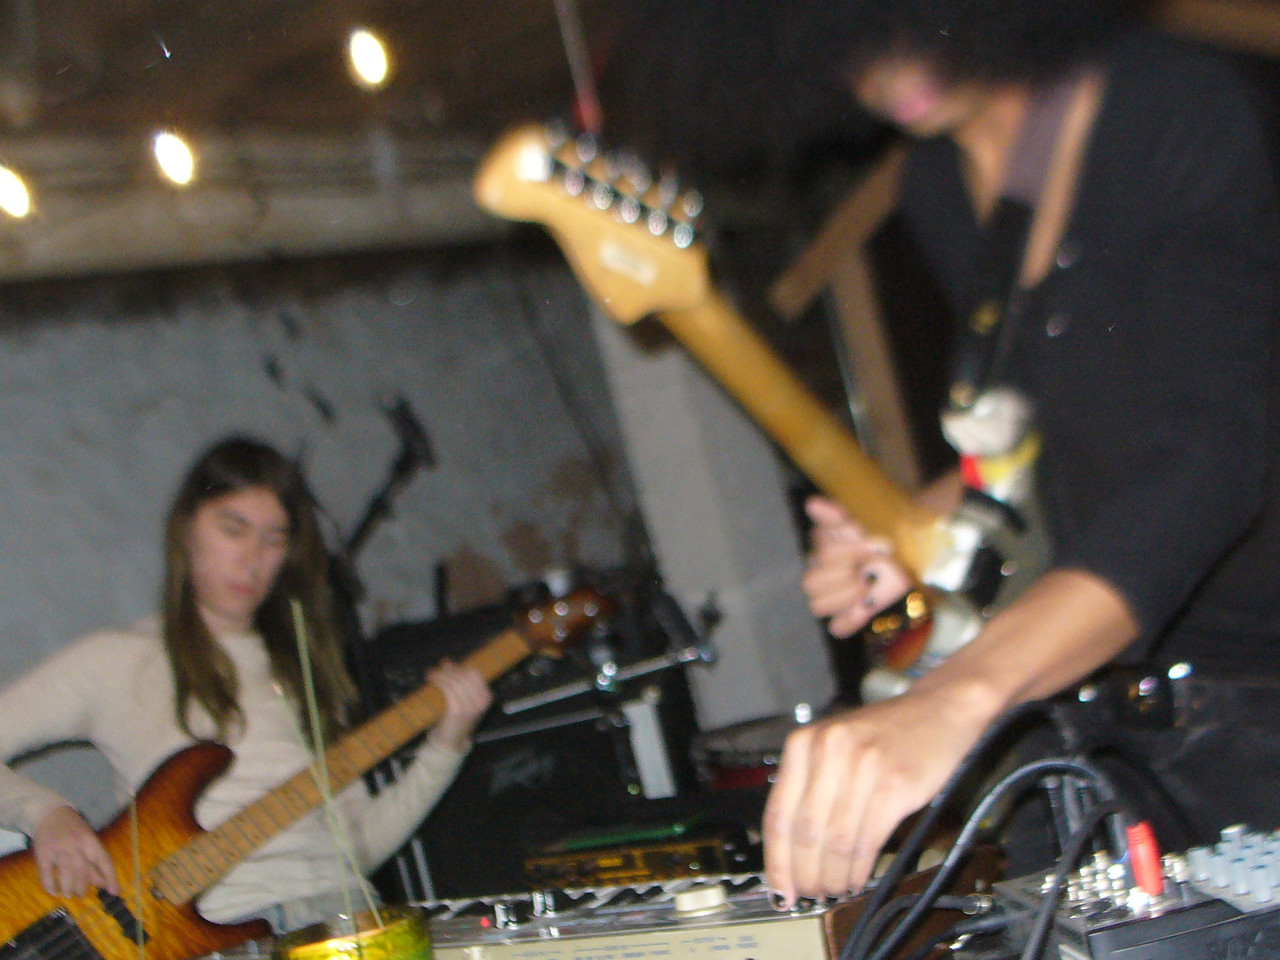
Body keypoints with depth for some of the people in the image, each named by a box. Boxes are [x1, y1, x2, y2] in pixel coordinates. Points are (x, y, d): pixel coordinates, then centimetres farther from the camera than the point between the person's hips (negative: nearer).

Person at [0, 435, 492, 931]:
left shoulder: (299, 668, 22)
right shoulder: (115, 661, 10)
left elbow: (359, 845, 16)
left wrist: (445, 746, 7)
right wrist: (46, 813, -12)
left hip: (341, 911, 5)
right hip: (219, 932, -5)